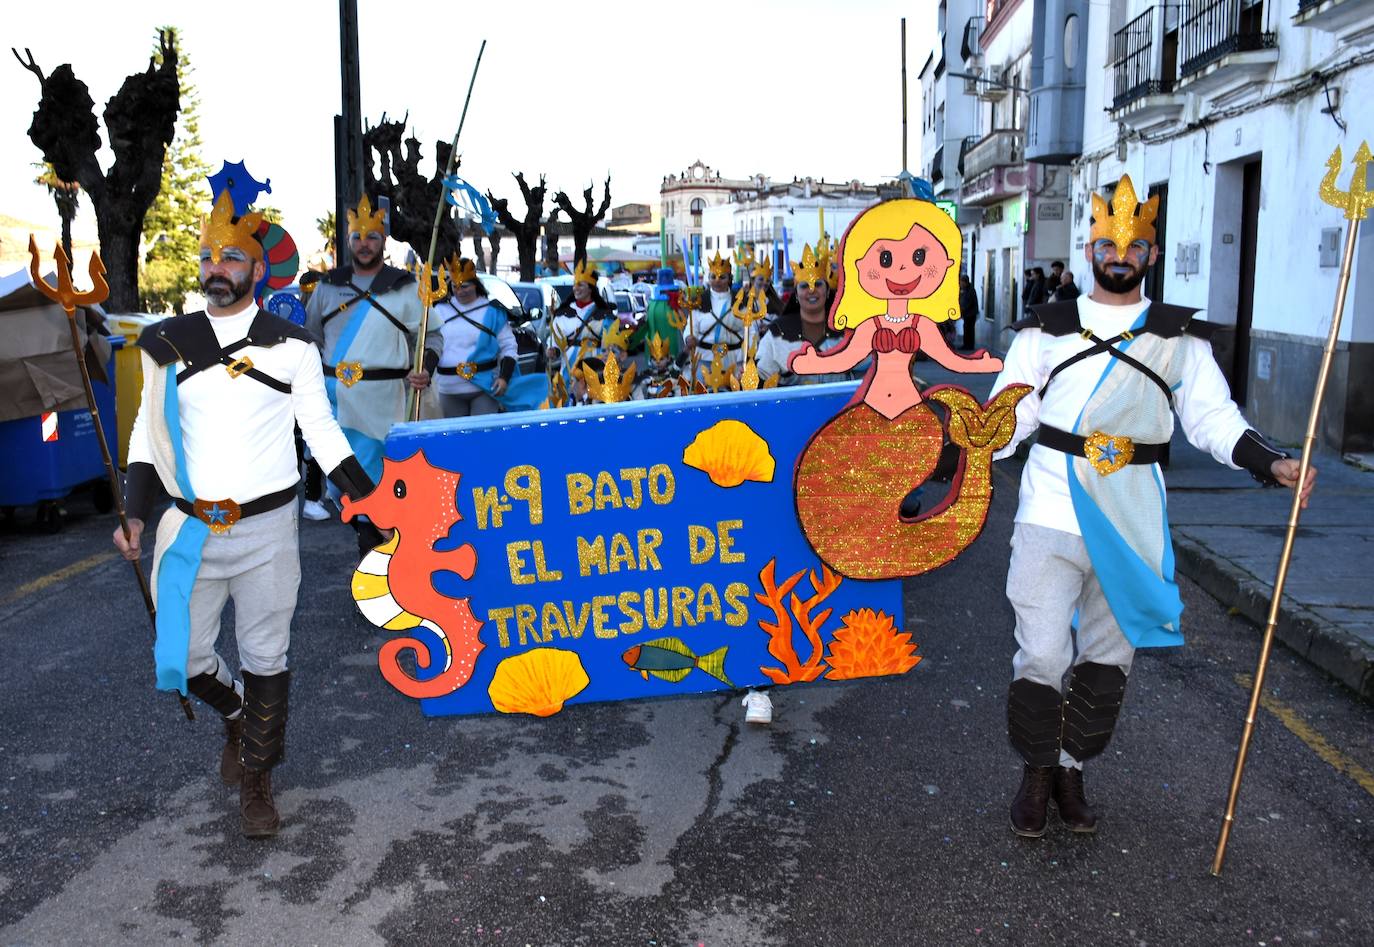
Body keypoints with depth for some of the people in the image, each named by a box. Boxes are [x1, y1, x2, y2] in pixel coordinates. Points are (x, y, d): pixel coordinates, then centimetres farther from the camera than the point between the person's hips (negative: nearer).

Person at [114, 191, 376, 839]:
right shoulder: (168, 343, 5)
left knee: (265, 658, 7)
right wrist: (135, 512, 0)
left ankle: (256, 780, 27)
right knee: (182, 659, 5)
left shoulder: (291, 347, -1)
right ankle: (237, 715, 38)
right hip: (191, 530, 2)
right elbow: (148, 431, 9)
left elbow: (322, 432, 3)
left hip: (266, 529, -2)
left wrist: (371, 502, -4)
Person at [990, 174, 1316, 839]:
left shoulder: (1179, 338, 8)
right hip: (1050, 518, -1)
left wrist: (1269, 462, -11)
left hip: (1131, 528, 2)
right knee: (1041, 658, -3)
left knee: (1106, 661, 11)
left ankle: (1072, 770, 30)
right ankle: (1036, 773, 20)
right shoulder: (1047, 330, 5)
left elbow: (1212, 417, 5)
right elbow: (1009, 413, 1)